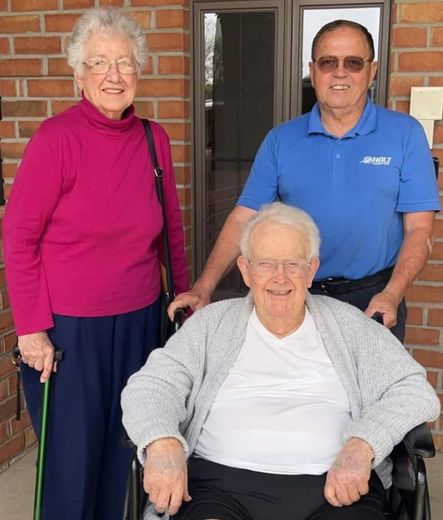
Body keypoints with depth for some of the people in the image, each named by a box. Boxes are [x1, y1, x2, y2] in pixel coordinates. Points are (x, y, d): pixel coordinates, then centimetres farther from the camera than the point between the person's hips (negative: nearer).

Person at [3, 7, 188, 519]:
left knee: (121, 447, 17)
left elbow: (171, 230, 11)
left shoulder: (154, 139, 3)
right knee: (73, 456, 9)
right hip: (68, 326, -4)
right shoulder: (56, 138, -12)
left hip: (139, 319, 5)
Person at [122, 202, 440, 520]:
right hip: (224, 480, 0)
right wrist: (163, 443, -16)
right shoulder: (213, 322, 15)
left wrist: (361, 446, -11)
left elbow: (416, 390, 8)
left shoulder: (347, 324, 14)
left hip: (336, 485, 1)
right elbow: (150, 385, 7)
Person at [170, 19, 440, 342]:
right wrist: (204, 288, -14)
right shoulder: (280, 140, 2)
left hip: (373, 300, -1)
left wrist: (391, 295, -21)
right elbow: (244, 218, -3)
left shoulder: (404, 134, -3)